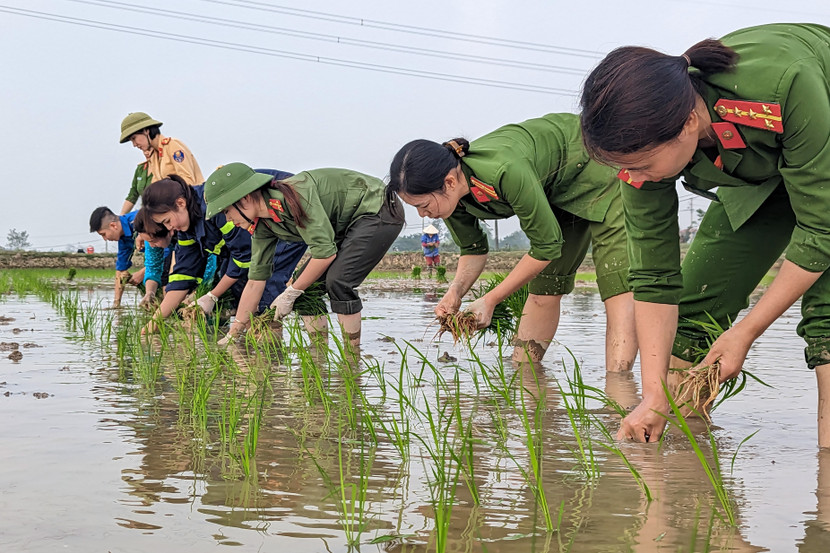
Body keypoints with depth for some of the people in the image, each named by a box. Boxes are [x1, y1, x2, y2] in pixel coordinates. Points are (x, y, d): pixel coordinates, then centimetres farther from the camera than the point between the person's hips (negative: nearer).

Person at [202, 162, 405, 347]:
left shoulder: (294, 195, -31)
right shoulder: (262, 226, -4)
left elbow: (325, 252, -30)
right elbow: (255, 280, 2)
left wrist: (290, 293, -19)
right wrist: (233, 335, 3)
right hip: (347, 227, 9)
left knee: (337, 282, -25)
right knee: (304, 286, -1)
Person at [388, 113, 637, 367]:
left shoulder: (505, 171, -42)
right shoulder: (450, 195, -19)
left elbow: (547, 245, -30)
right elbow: (473, 249, 0)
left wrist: (490, 300, -25)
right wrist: (455, 291, -20)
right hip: (555, 189, 7)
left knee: (616, 279, -18)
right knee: (545, 284, 11)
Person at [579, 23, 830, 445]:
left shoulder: (785, 84, -45)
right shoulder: (647, 148, -29)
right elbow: (656, 280, -21)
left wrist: (745, 333, -28)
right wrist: (654, 395, -27)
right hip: (759, 172, 5)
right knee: (697, 299, -4)